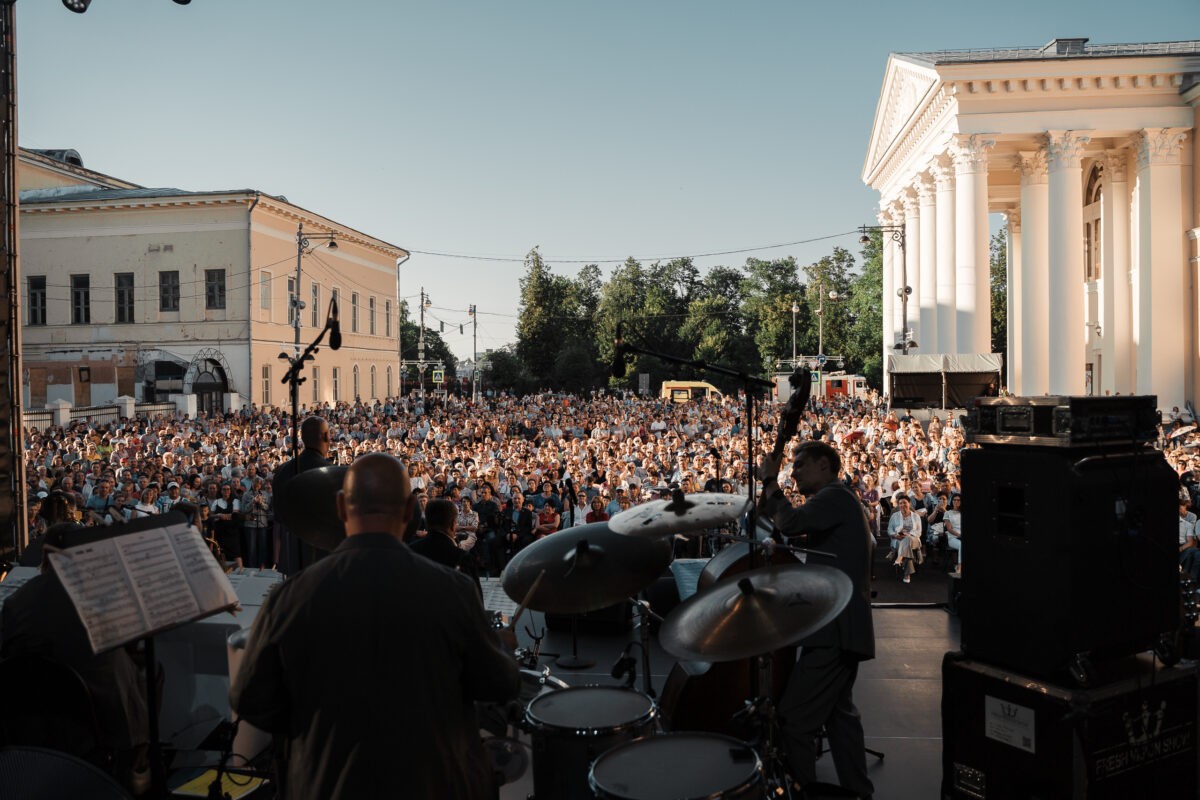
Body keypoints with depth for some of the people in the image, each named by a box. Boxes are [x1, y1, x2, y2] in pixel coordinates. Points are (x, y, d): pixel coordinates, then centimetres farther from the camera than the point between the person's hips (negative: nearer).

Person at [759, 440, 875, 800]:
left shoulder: (835, 496, -13)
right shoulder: (840, 500, 20)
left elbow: (790, 523, -29)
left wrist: (771, 482, -14)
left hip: (835, 630, -12)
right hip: (843, 627, 12)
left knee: (795, 719, -11)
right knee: (838, 710, 23)